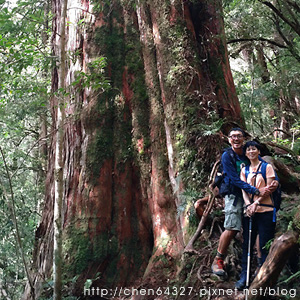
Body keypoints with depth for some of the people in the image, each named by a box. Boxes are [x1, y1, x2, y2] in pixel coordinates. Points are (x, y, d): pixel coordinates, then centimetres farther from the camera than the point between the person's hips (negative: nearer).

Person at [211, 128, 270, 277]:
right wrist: (257, 191, -21)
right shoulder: (227, 156, -6)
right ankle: (218, 261, 2)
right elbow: (235, 180, -13)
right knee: (231, 228, -12)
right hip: (234, 195, -5)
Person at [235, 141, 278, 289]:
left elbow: (270, 188, -5)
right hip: (249, 211, 4)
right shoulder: (244, 170, 14)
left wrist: (256, 202, -15)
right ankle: (244, 276, 10)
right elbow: (244, 189, 6)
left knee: (265, 245, -1)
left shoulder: (267, 167, 3)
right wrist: (248, 205, -12)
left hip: (265, 211, -4)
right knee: (247, 244, 4)